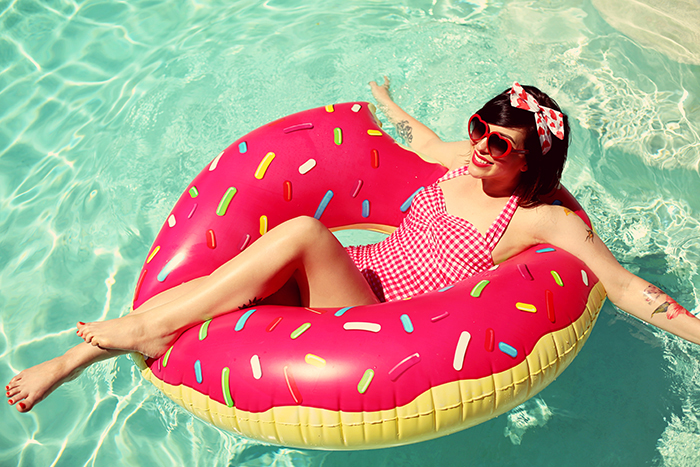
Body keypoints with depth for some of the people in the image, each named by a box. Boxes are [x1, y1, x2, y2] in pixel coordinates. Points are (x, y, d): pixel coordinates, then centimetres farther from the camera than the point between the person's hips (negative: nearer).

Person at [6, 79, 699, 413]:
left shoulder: (548, 220, -8)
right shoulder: (467, 161, 8)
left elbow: (626, 286, -9)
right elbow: (419, 138, 28)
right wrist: (385, 100, 46)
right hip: (354, 275, 6)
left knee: (303, 233, -33)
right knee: (238, 281, -19)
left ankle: (148, 329, -17)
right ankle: (75, 357, -3)